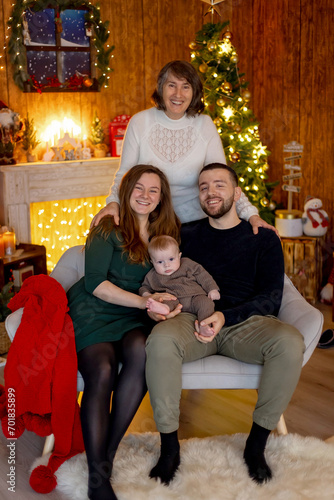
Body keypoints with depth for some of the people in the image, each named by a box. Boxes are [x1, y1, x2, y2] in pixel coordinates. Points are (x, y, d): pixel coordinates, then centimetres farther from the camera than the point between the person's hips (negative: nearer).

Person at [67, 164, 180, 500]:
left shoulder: (164, 233, 17)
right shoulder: (108, 227, 1)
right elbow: (95, 283, -7)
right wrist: (144, 301, -15)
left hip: (132, 319, 3)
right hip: (93, 312, -3)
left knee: (141, 351, -33)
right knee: (102, 371, -31)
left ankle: (108, 452, -22)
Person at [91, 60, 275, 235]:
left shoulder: (205, 125, -1)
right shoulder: (139, 122, -3)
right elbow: (124, 174, 1)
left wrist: (251, 214, -14)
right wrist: (113, 202, -19)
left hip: (193, 222, 1)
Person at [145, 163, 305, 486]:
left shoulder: (263, 238, 13)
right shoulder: (186, 235, 18)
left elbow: (271, 298, 2)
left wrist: (226, 316, -15)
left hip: (246, 323, 0)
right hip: (194, 320, 1)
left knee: (290, 342, -31)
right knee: (160, 340, -33)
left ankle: (257, 443, -12)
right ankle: (169, 445, -16)